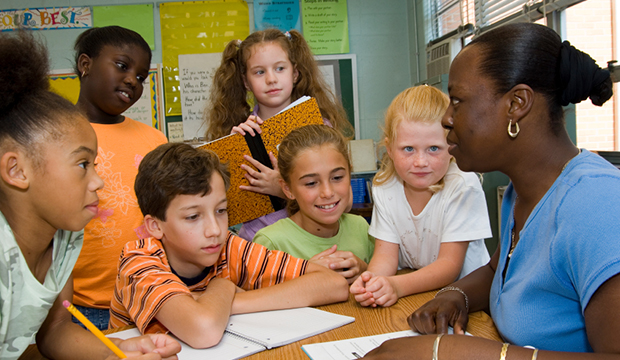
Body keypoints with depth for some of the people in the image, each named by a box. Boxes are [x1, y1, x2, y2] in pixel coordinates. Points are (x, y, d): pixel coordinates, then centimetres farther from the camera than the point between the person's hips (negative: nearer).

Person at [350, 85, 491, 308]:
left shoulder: (463, 185, -16)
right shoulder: (384, 187, -5)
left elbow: (449, 264, -18)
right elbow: (386, 254, -7)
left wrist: (397, 286, -33)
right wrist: (372, 279, -29)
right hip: (412, 293, 3)